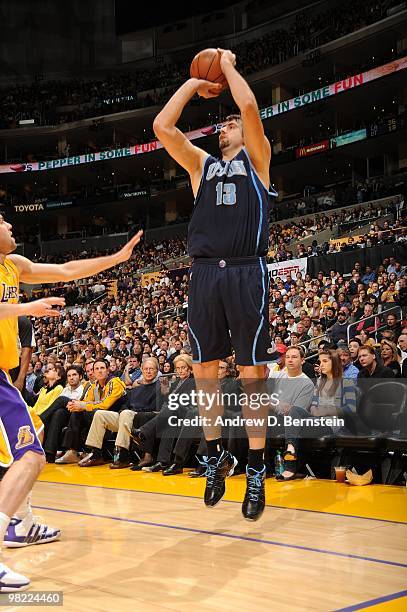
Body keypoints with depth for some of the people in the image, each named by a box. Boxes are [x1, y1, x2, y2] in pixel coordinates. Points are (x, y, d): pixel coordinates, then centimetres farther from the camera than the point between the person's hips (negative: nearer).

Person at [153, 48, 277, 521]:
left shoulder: (256, 158, 12)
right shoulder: (201, 165, 21)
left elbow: (250, 107, -3)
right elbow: (162, 126, 11)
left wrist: (228, 65, 11)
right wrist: (192, 84, 18)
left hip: (246, 272, -4)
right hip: (204, 273, 4)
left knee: (251, 372, -2)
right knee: (203, 369, 5)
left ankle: (256, 470, 5)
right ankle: (216, 455, 20)